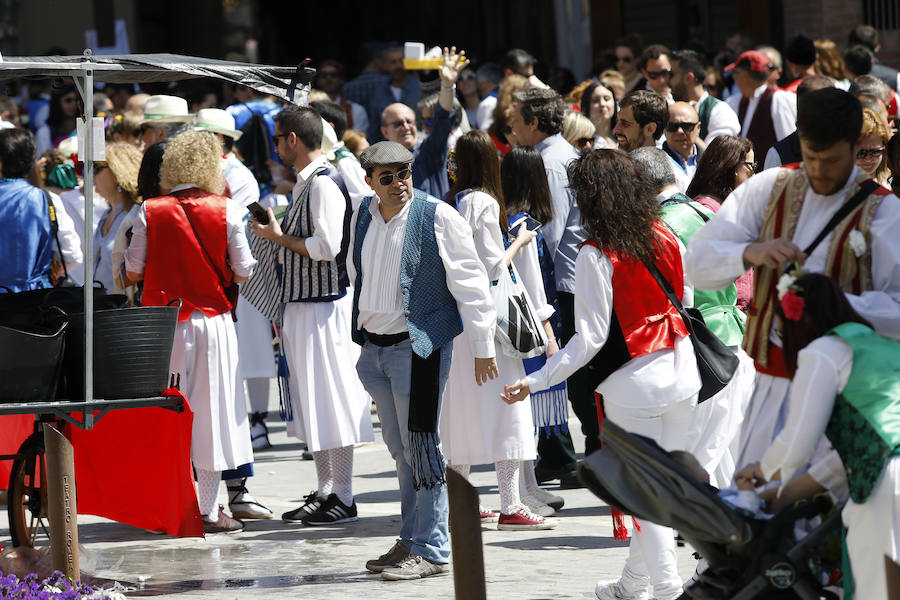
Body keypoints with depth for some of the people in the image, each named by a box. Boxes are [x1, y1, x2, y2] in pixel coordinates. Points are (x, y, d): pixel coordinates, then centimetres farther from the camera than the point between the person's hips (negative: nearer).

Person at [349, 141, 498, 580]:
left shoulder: (438, 218, -11)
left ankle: (431, 550, 1)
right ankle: (410, 540, 23)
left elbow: (470, 284, -9)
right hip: (374, 346, 6)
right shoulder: (363, 217, 7)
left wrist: (483, 347, -10)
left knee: (419, 446, -5)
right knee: (399, 448, 14)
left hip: (418, 347, -6)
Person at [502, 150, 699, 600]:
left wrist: (536, 381, -15)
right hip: (680, 374, 6)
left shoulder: (597, 255, -16)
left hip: (633, 384, -6)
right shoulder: (665, 238, 1)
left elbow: (590, 339, -18)